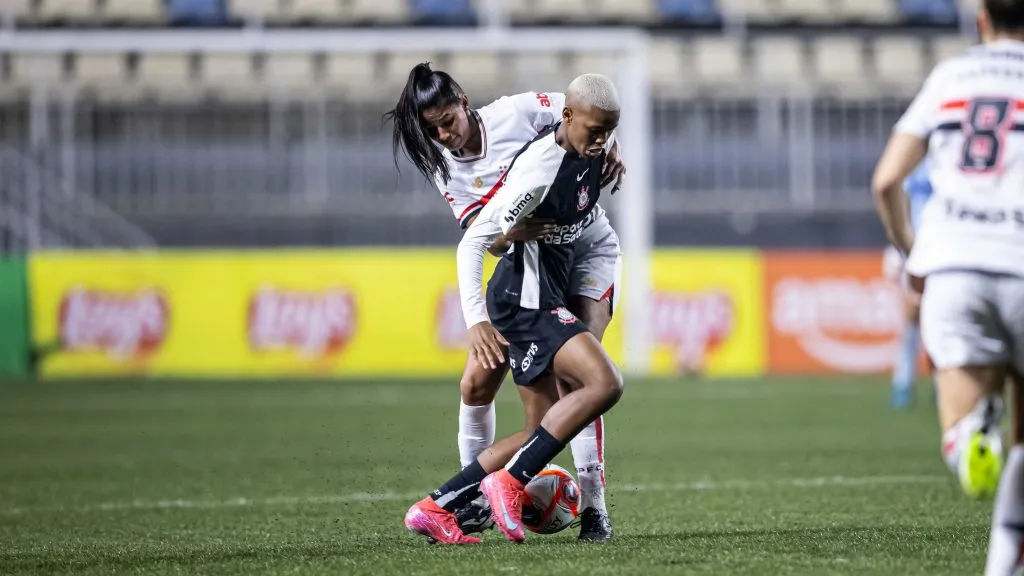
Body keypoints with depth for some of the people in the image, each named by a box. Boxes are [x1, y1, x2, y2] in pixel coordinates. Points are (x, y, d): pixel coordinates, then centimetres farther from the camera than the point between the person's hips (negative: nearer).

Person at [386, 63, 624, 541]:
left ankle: (593, 505, -15)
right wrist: (512, 233, -40)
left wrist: (610, 147, -25)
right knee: (477, 382, -4)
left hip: (589, 250, -4)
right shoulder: (446, 167, -7)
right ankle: (476, 500, 12)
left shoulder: (516, 113, -16)